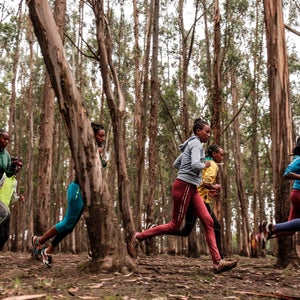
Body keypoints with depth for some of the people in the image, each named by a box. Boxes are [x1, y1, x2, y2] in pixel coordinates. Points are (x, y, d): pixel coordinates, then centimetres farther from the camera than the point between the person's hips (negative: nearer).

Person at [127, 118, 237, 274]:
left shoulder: (191, 144, 20)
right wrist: (205, 165, -6)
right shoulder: (196, 144, -9)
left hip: (192, 189, 10)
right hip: (184, 186, -10)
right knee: (175, 226, -4)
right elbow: (196, 165, -26)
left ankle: (217, 262, -3)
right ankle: (138, 237, 7)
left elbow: (176, 164, 23)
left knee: (208, 221, -1)